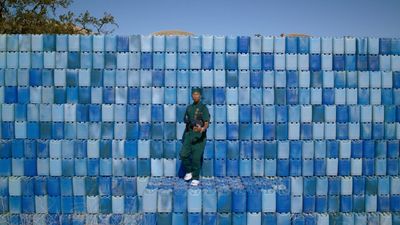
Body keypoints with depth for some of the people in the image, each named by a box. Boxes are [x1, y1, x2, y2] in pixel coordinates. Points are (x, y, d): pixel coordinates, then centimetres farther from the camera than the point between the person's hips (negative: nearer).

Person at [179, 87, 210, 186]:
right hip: (189, 134, 5)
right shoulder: (189, 107, 13)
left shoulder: (203, 108, -5)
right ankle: (189, 172, 18)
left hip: (199, 136, -5)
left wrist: (202, 128, -35)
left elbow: (206, 124, -15)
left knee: (196, 157, -4)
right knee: (183, 154, -5)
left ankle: (196, 178, 9)